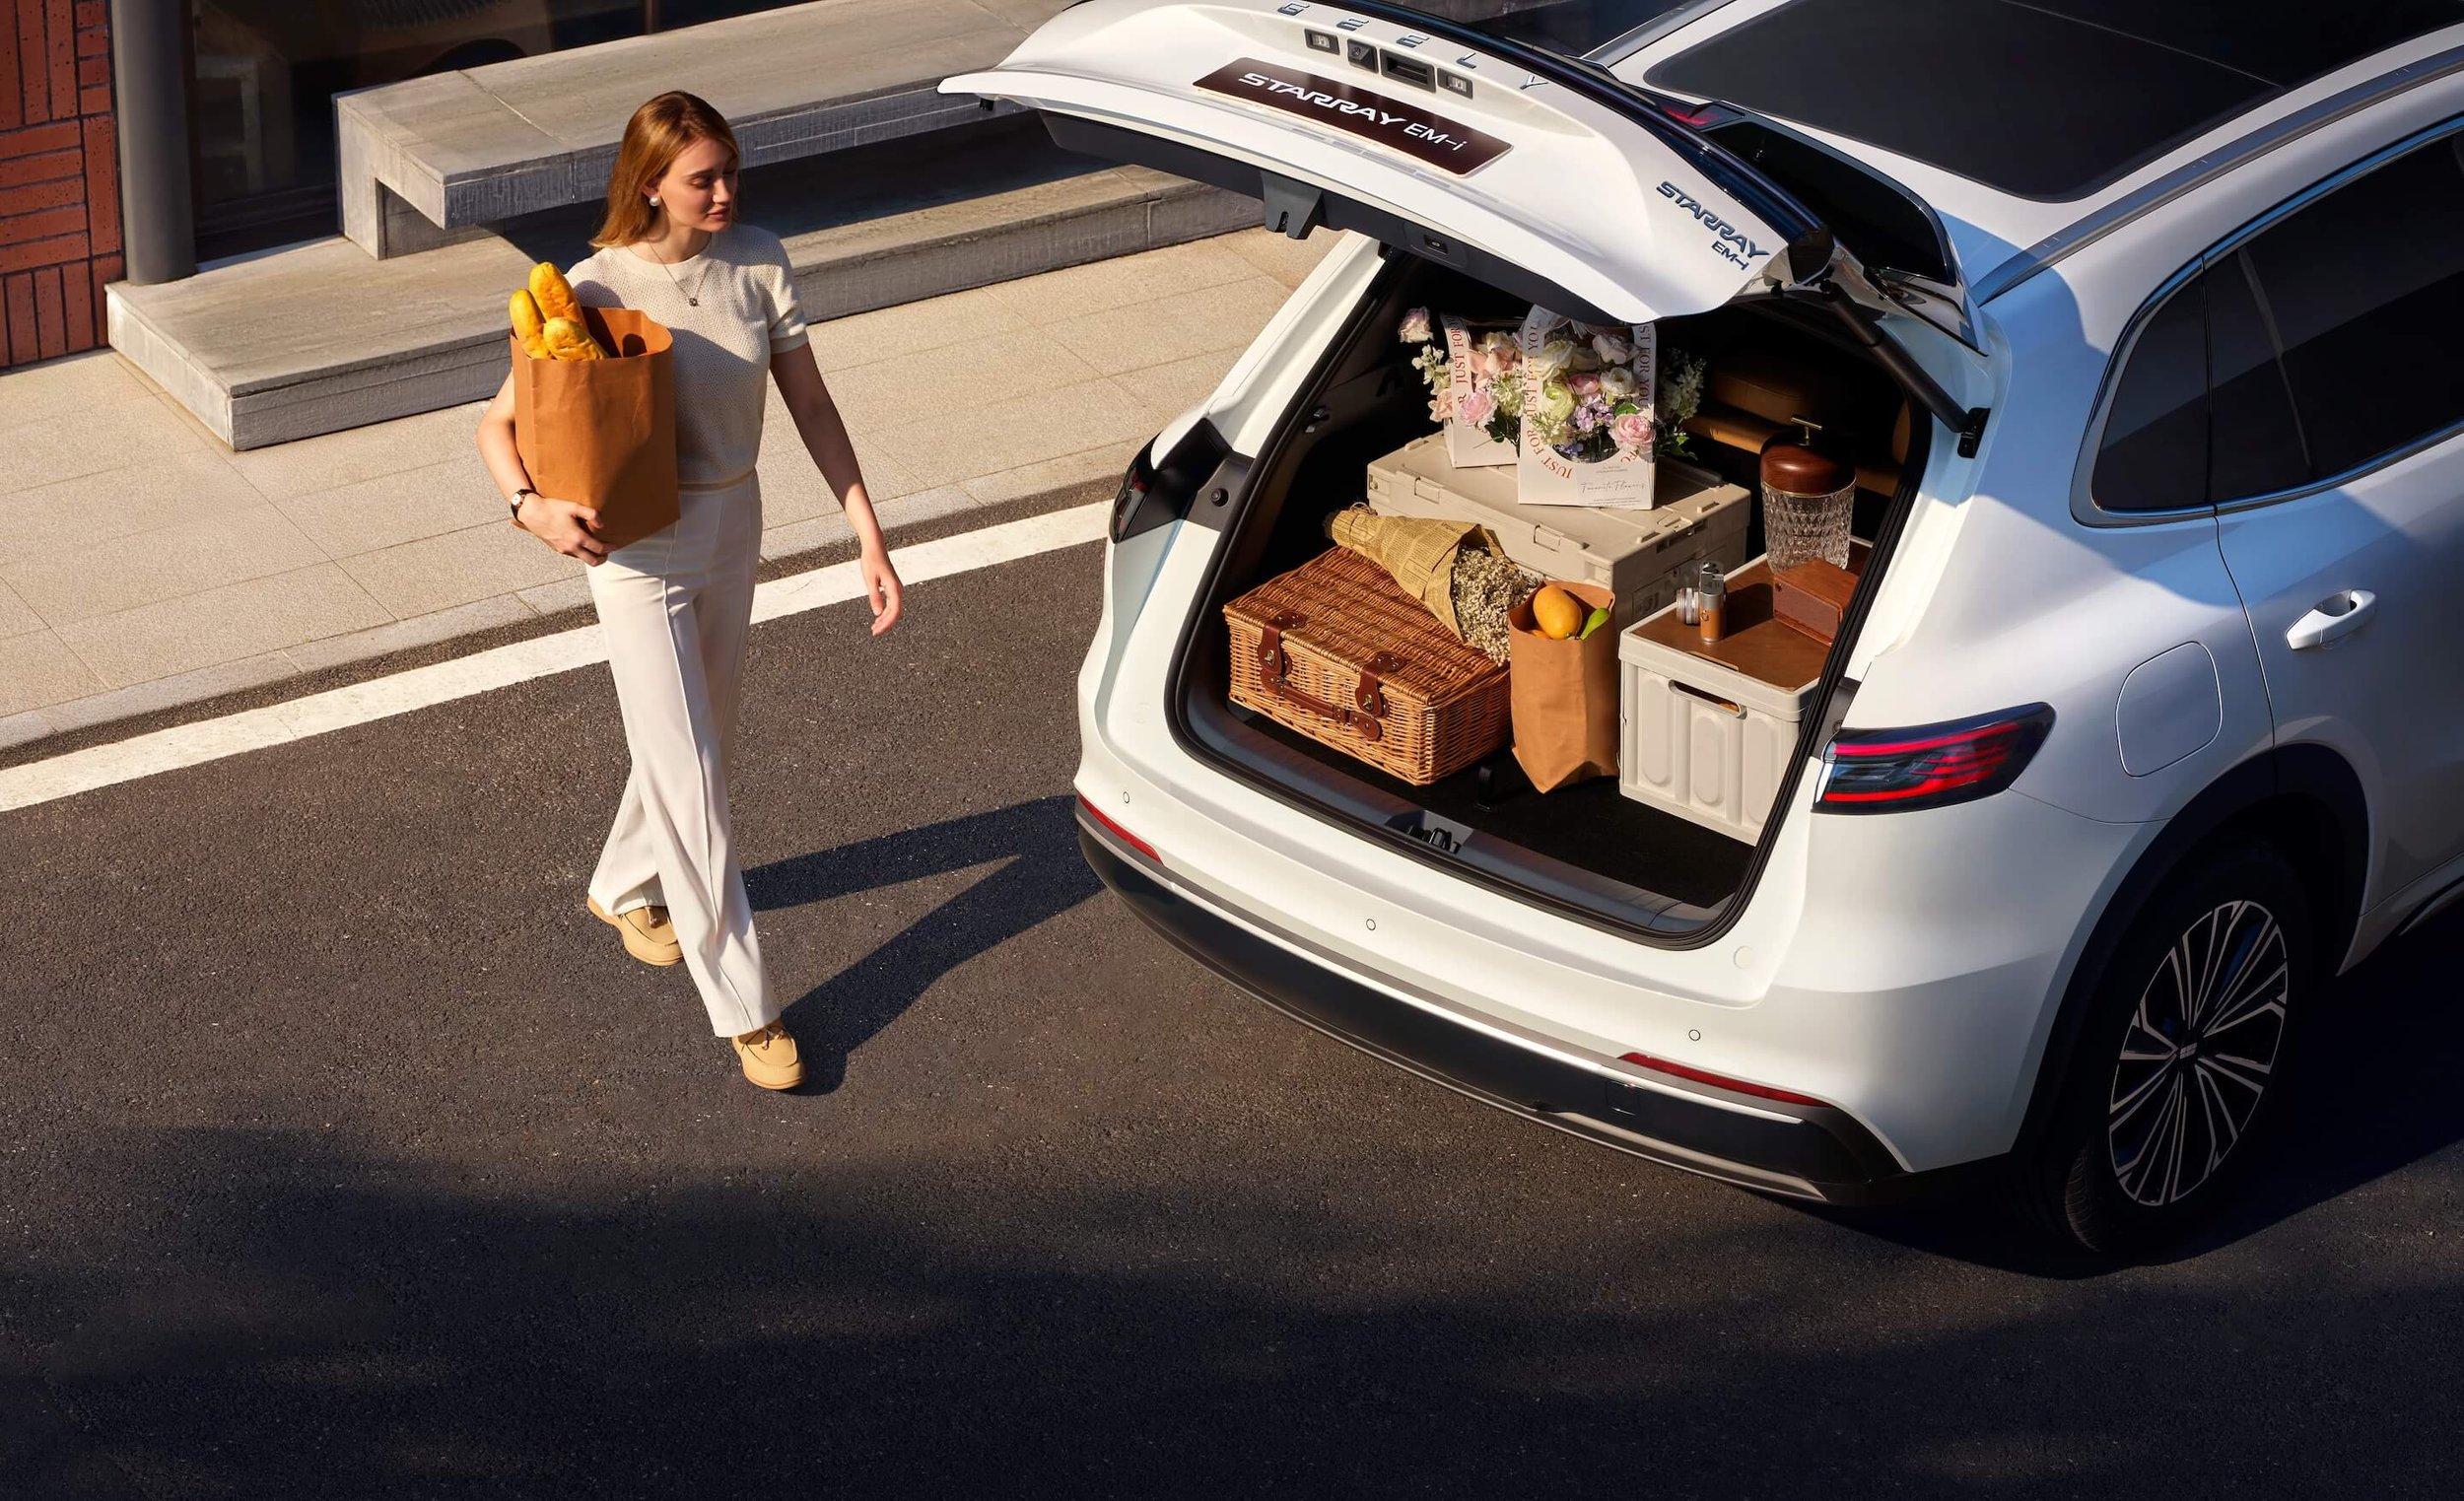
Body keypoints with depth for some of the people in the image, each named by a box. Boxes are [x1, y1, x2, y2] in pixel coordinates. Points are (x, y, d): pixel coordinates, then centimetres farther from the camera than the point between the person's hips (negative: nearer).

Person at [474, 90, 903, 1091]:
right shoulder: (598, 289, -18)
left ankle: (625, 887, 51)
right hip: (638, 550, -5)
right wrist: (530, 505, -31)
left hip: (732, 529, 5)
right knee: (689, 773, -2)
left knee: (702, 739, 23)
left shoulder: (757, 264, -7)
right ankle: (742, 1003, 7)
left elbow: (811, 406, -1)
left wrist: (869, 537, -6)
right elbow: (499, 423, -11)